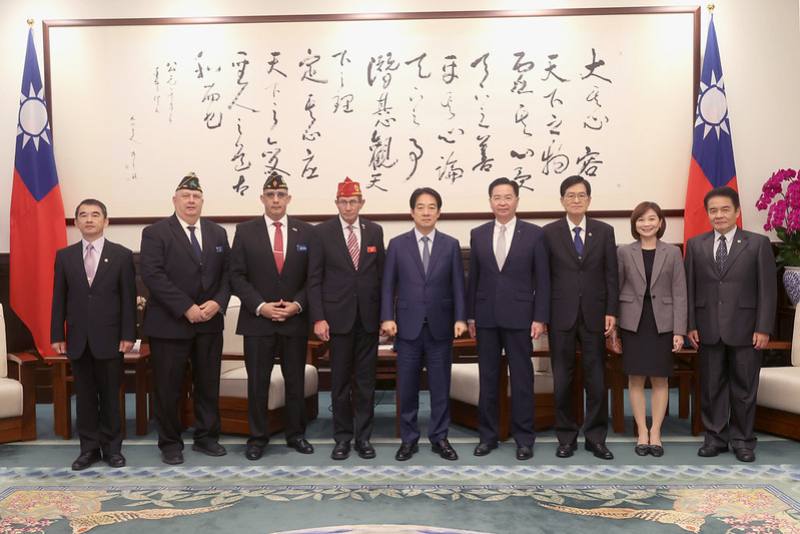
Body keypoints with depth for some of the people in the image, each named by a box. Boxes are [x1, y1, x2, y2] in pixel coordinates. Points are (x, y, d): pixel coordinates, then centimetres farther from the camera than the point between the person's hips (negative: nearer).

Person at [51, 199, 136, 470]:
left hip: (110, 338, -2)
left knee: (110, 395, 5)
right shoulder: (64, 256, 7)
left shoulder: (122, 255, 0)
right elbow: (59, 299, 7)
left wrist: (128, 335, -8)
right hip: (78, 339, 2)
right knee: (85, 395, 8)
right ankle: (89, 448, 18)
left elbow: (128, 299, -2)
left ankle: (112, 447, 16)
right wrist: (57, 335, 1)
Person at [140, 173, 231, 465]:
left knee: (208, 384, 11)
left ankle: (206, 437, 25)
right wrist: (187, 308, -18)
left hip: (209, 323, 4)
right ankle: (170, 443, 20)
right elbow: (153, 275, -13)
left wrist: (218, 302, -10)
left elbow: (227, 273, 8)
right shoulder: (155, 233, -3)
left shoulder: (218, 233, 11)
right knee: (168, 387, 5)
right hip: (170, 323, -4)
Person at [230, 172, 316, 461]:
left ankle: (296, 434, 24)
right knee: (257, 382, 6)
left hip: (296, 320, 1)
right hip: (257, 320, -1)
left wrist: (298, 304, -10)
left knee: (296, 381, 10)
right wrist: (260, 306, -12)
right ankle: (257, 437, 19)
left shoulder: (307, 231, 4)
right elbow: (236, 276, -2)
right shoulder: (245, 231, 2)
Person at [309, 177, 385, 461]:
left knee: (366, 379, 7)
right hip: (338, 316, -2)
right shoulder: (322, 232, -1)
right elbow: (314, 279, -2)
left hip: (368, 316, 2)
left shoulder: (375, 231, 6)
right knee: (340, 380, 6)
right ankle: (342, 437, 18)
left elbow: (381, 274, 8)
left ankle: (363, 436, 18)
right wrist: (318, 318, -9)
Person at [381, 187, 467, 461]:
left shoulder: (451, 244, 5)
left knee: (440, 386, 7)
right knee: (407, 387, 6)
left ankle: (439, 438, 20)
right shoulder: (397, 244, 4)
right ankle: (408, 439, 19)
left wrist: (460, 318, -6)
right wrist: (387, 318, -7)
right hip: (408, 326, 0)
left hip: (440, 326, 0)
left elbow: (458, 285, 3)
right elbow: (388, 285, 2)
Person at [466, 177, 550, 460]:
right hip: (486, 317, 2)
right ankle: (488, 435, 21)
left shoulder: (534, 234, -1)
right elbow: (473, 277, 9)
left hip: (519, 317, -2)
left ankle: (524, 438, 16)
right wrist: (470, 315, 6)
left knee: (522, 379, 5)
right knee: (487, 379, 9)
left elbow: (542, 279, -2)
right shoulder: (478, 234, 6)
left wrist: (540, 317, -6)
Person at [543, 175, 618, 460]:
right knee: (562, 380, 6)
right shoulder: (549, 232, 1)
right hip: (561, 316, -1)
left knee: (596, 379, 6)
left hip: (594, 315, 1)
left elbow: (611, 275, 4)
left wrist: (611, 312, -3)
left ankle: (595, 437, 19)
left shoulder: (604, 231, 5)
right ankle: (566, 437, 18)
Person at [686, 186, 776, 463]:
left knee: (744, 387, 7)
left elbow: (767, 289, -2)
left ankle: (742, 439, 21)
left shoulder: (758, 243, 0)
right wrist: (691, 325, -1)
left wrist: (763, 328, -8)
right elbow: (689, 288, 5)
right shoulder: (696, 245, 6)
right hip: (709, 330, 2)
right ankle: (715, 437, 21)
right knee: (711, 386, 8)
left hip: (744, 330, -2)